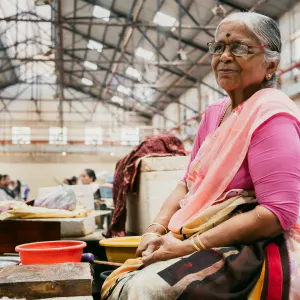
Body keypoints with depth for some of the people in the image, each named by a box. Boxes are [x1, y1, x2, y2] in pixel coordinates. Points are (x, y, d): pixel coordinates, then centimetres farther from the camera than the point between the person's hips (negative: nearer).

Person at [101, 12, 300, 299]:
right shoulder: (213, 113, 12)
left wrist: (188, 246, -21)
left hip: (255, 252, -8)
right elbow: (188, 183, 16)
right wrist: (157, 229, -3)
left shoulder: (271, 114, -14)